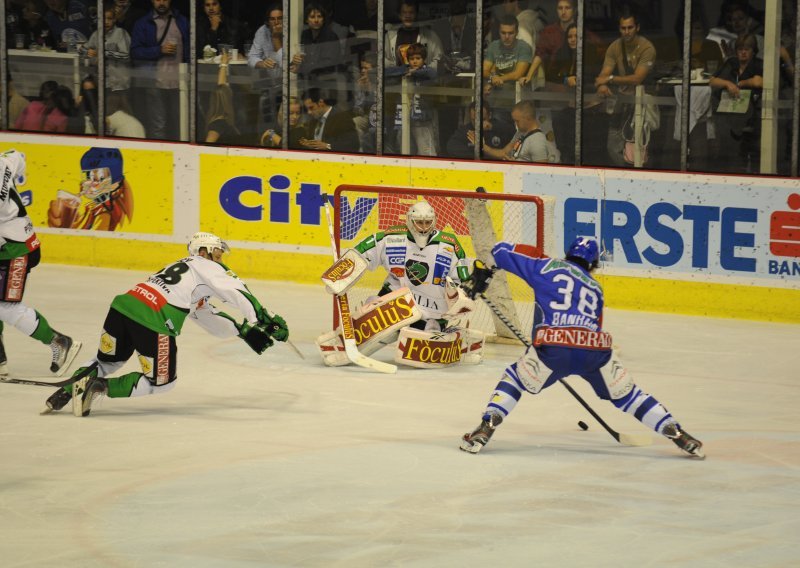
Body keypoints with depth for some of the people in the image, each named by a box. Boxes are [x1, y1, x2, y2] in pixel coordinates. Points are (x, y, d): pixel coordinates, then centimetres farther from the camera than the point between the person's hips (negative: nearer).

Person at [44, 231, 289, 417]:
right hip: (152, 320, -8)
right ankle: (100, 387, -8)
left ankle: (67, 389, 8)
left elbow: (210, 320, 34)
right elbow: (237, 291, -3)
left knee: (106, 361, 29)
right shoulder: (204, 265, 12)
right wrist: (266, 317, -2)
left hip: (122, 306, 8)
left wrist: (246, 330, 28)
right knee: (161, 381, 7)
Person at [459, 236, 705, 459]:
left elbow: (502, 251, 18)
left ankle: (486, 428, 7)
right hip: (596, 348, 2)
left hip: (553, 347, -2)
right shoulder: (595, 288, 29)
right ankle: (678, 434, 17)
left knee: (516, 378, 23)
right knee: (627, 394, 22)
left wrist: (481, 273, 33)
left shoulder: (547, 266, 19)